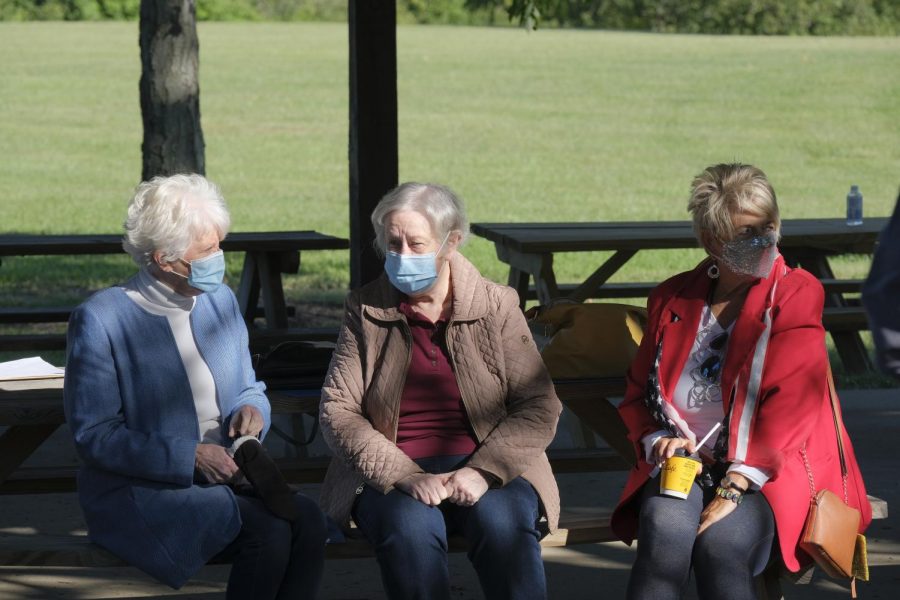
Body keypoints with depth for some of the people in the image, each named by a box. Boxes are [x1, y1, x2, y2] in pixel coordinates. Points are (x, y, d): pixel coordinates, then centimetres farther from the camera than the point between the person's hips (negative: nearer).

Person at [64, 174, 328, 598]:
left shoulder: (220, 301, 10)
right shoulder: (100, 320, -9)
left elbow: (250, 389, 22)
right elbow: (93, 436, -12)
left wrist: (251, 410, -5)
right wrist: (190, 457, -20)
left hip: (224, 474, 6)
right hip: (138, 491, -6)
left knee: (308, 520, -23)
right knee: (267, 530, -29)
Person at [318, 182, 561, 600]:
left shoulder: (497, 306, 4)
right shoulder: (365, 310, 5)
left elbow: (540, 408, 0)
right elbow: (336, 411, -1)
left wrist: (484, 470, -17)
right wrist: (407, 476, -16)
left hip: (488, 467, 0)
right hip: (391, 476, 0)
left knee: (501, 520, -34)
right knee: (411, 526, -34)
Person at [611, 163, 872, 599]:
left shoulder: (796, 295, 1)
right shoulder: (673, 299, 12)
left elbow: (792, 404, -9)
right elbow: (638, 392, 20)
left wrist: (732, 492, -18)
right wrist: (658, 441, -4)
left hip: (768, 470, -3)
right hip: (686, 464, 3)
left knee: (720, 545, -34)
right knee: (665, 534, -31)